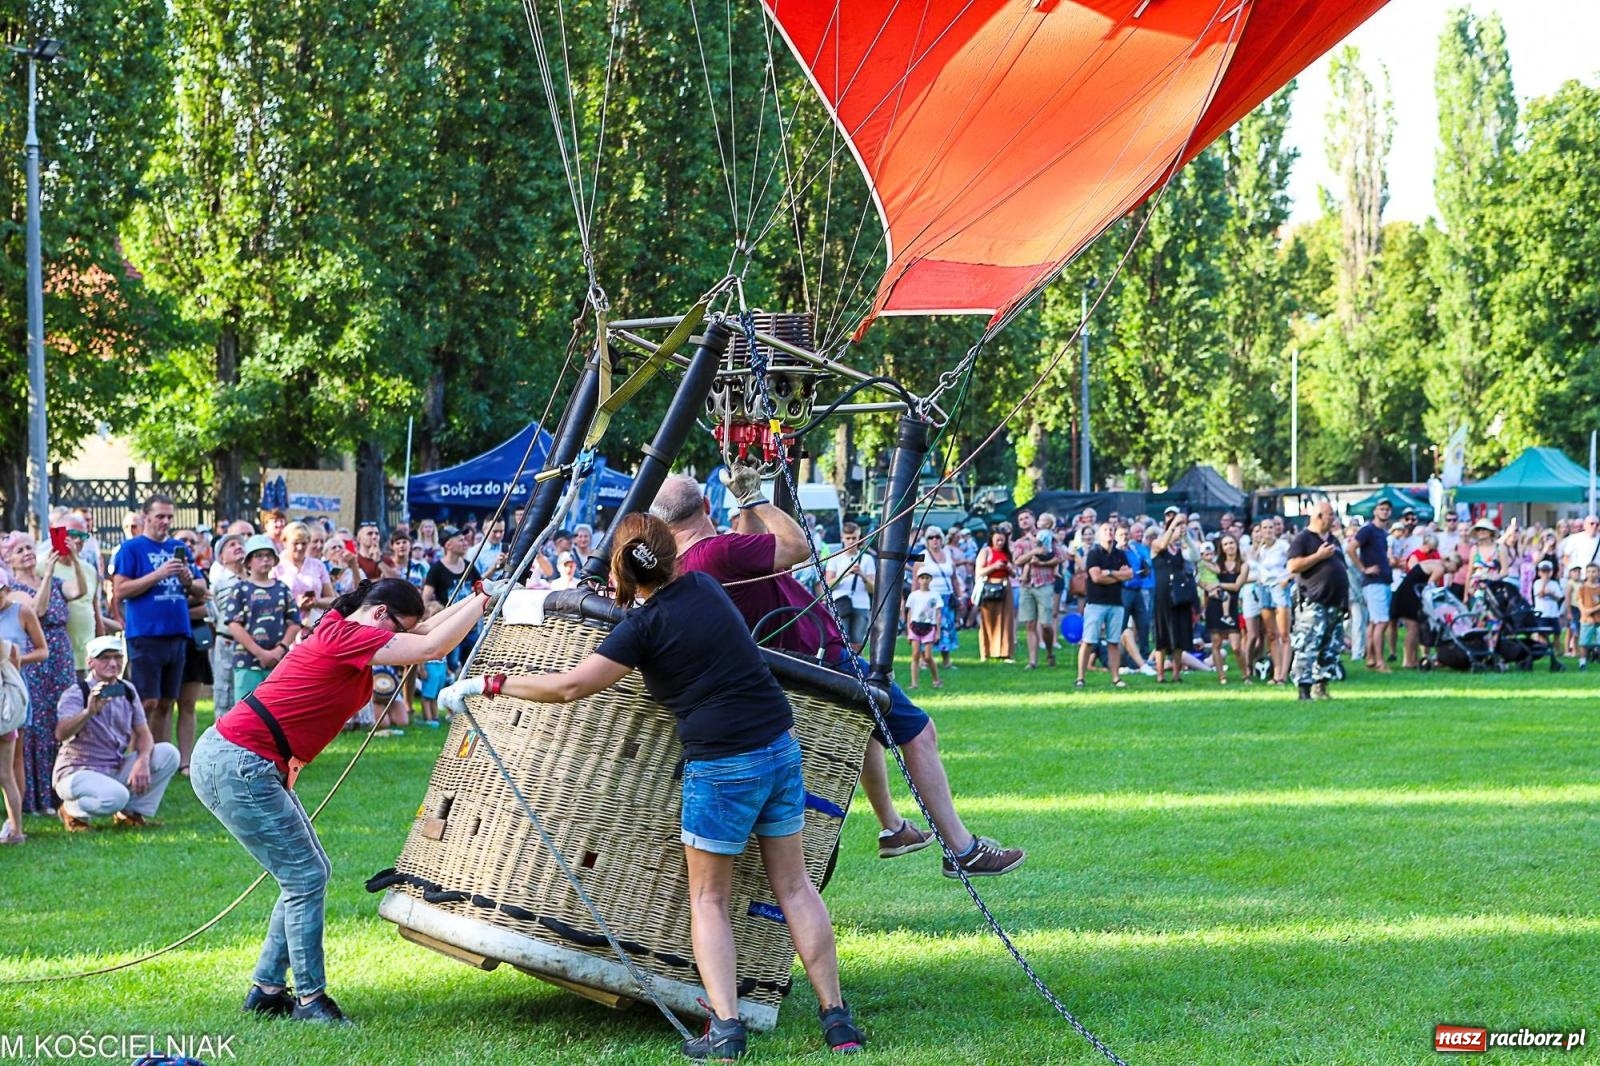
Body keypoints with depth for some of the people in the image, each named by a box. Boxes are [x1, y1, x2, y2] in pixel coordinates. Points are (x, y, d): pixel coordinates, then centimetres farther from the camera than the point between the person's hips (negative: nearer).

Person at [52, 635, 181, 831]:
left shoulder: (127, 691, 5)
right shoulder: (76, 694, -14)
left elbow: (143, 734, 2)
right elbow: (61, 734, -32)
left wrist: (142, 762, -20)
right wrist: (89, 712, -50)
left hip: (117, 769, 6)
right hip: (78, 772, -6)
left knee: (168, 753, -11)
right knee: (115, 796, -37)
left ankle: (131, 811, -1)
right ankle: (72, 810, -4)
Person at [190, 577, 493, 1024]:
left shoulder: (342, 635, 13)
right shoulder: (343, 636, -16)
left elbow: (425, 631, 23)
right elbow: (432, 647, -20)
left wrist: (476, 600, 16)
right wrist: (482, 602, -10)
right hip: (235, 766, -11)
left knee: (310, 872, 14)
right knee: (306, 877, -5)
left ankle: (267, 990, 18)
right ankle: (310, 1000, 2)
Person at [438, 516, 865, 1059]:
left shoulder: (644, 625, -10)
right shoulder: (705, 586, 8)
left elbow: (570, 686, -13)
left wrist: (486, 685, -5)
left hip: (723, 766, -6)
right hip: (782, 748, 6)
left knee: (708, 898, 7)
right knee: (793, 884, 13)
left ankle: (725, 1026, -5)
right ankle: (836, 1018, 12)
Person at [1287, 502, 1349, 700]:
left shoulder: (1332, 540, 21)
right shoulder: (1302, 538, -4)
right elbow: (1293, 566, -16)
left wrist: (1346, 600, 20)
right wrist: (1319, 556, -16)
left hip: (1334, 604, 8)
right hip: (1313, 604, -8)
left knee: (1331, 650, 8)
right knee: (1308, 647, -12)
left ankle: (1321, 687, 15)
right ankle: (1304, 689, -12)